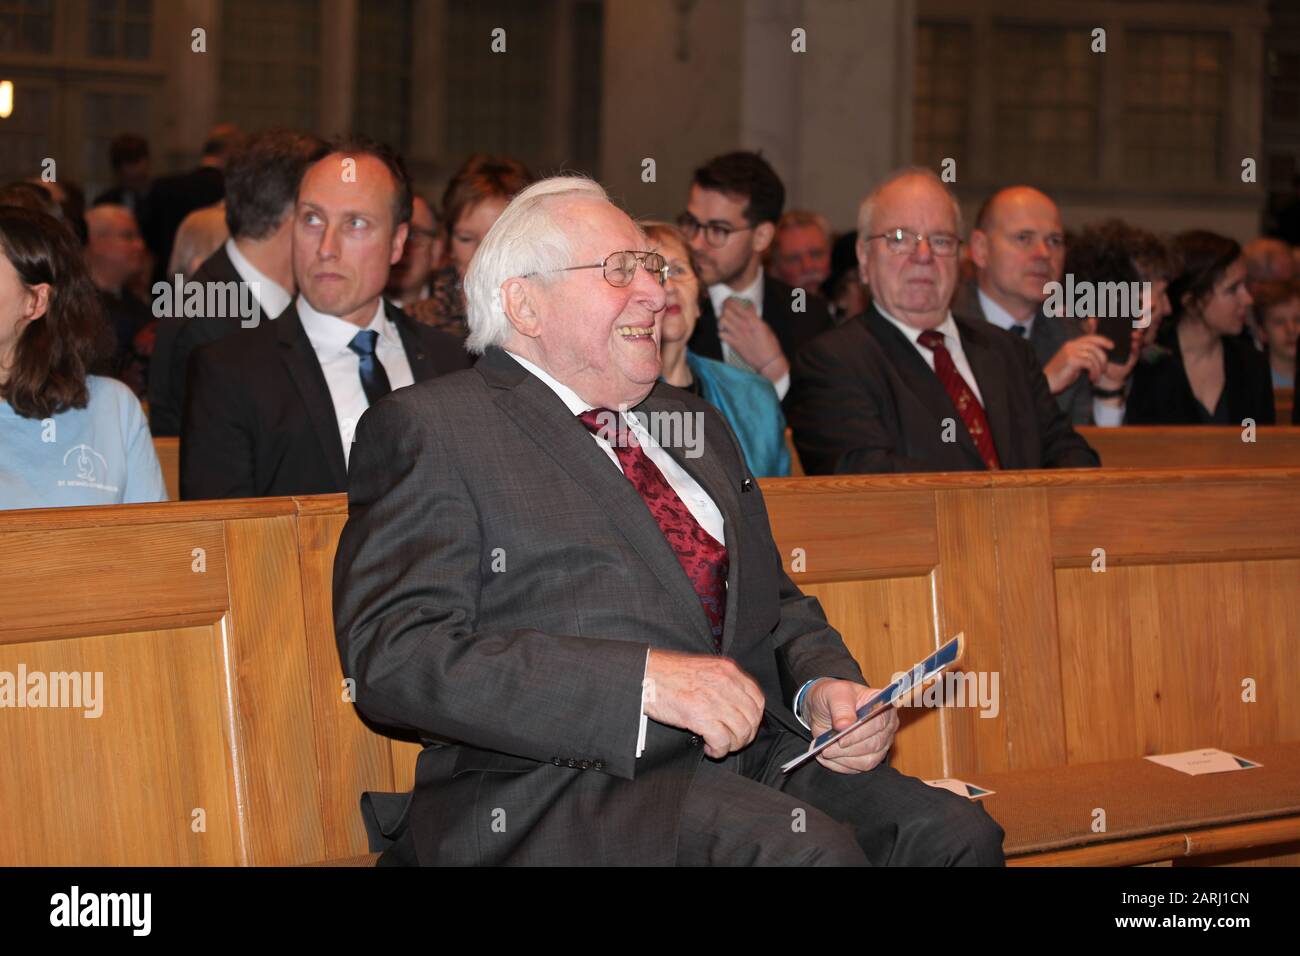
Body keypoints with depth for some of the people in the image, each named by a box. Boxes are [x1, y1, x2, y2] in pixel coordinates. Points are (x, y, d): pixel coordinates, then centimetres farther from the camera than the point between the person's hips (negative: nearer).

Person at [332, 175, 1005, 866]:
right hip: (555, 786, -7)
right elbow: (394, 658, -12)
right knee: (805, 847, -32)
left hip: (748, 757, 7)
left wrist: (824, 686, 3)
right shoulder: (428, 428, 1)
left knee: (955, 830, -18)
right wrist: (644, 681, -20)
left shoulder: (695, 423, 25)